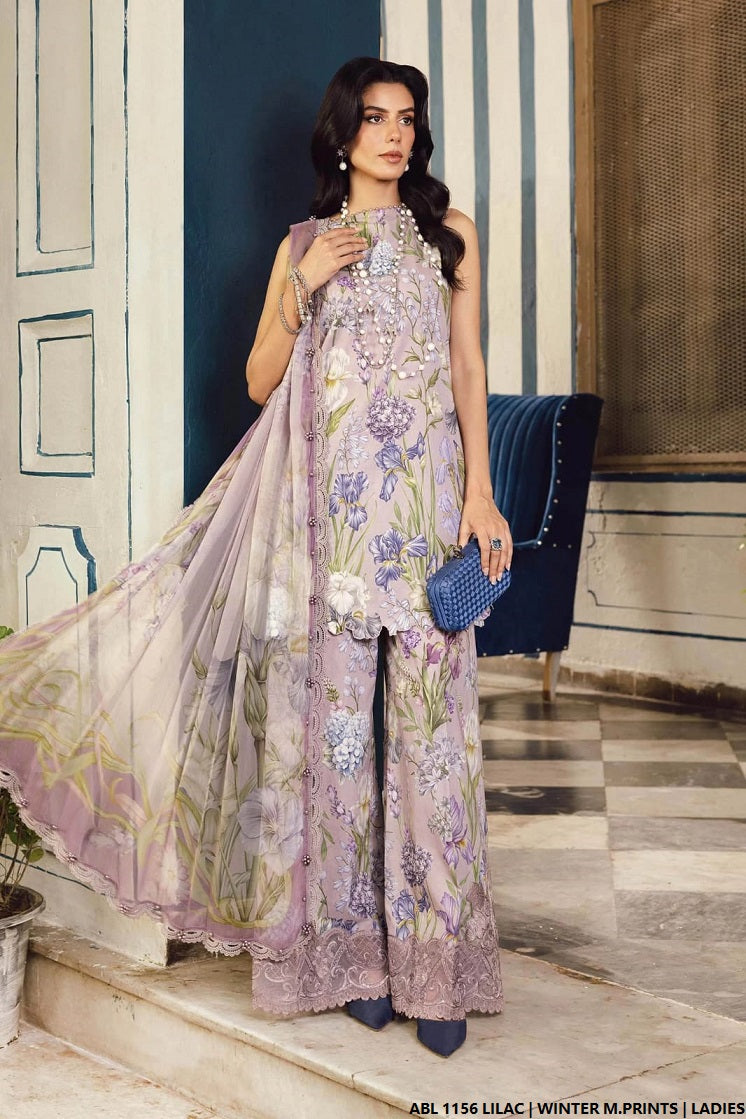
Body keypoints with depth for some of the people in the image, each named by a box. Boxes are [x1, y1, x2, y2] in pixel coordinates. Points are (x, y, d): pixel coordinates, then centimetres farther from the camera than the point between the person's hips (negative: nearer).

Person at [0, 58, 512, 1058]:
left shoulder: (448, 231, 13)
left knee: (430, 709, -5)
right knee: (335, 706, -1)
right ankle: (354, 946, 8)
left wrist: (480, 492, -2)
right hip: (332, 498, 1)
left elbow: (468, 365, 8)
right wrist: (305, 286, -5)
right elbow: (259, 381, 9)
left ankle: (436, 958, 0)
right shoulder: (303, 244, 14)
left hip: (429, 493, 0)